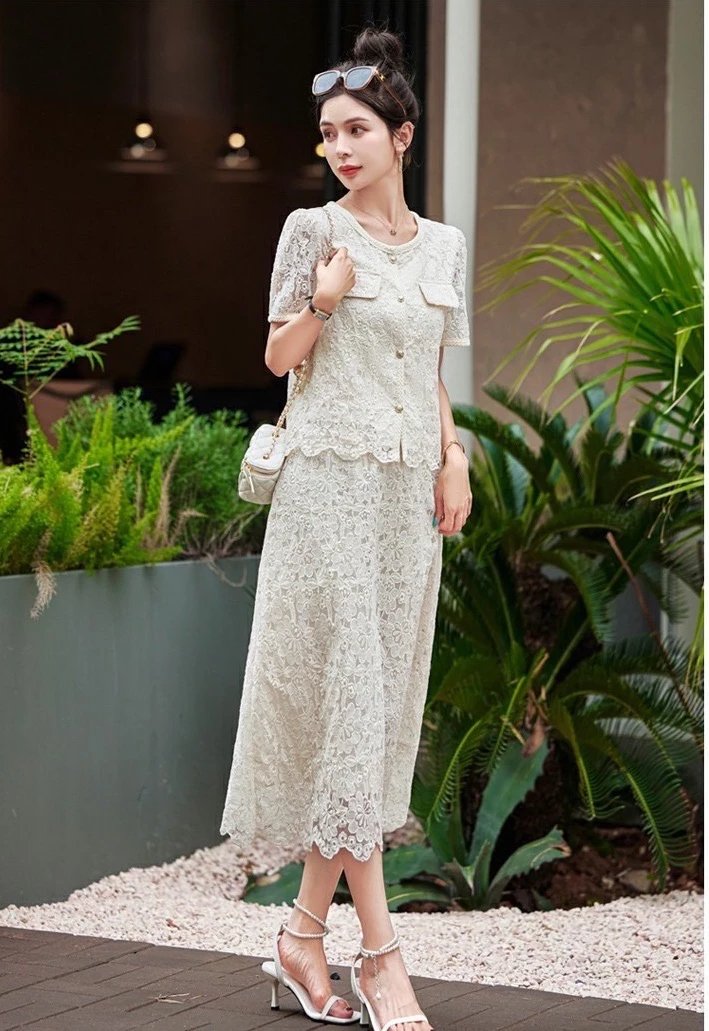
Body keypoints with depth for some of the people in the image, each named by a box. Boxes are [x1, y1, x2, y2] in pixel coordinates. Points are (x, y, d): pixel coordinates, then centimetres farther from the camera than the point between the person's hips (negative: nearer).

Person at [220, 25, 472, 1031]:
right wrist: (321, 302, -17)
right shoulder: (313, 230, -1)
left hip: (409, 491, 5)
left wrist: (454, 456, 6)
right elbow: (280, 356, 1)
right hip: (331, 483, -5)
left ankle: (306, 931, 12)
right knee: (347, 695, -10)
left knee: (383, 699, 4)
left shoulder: (443, 245, 12)